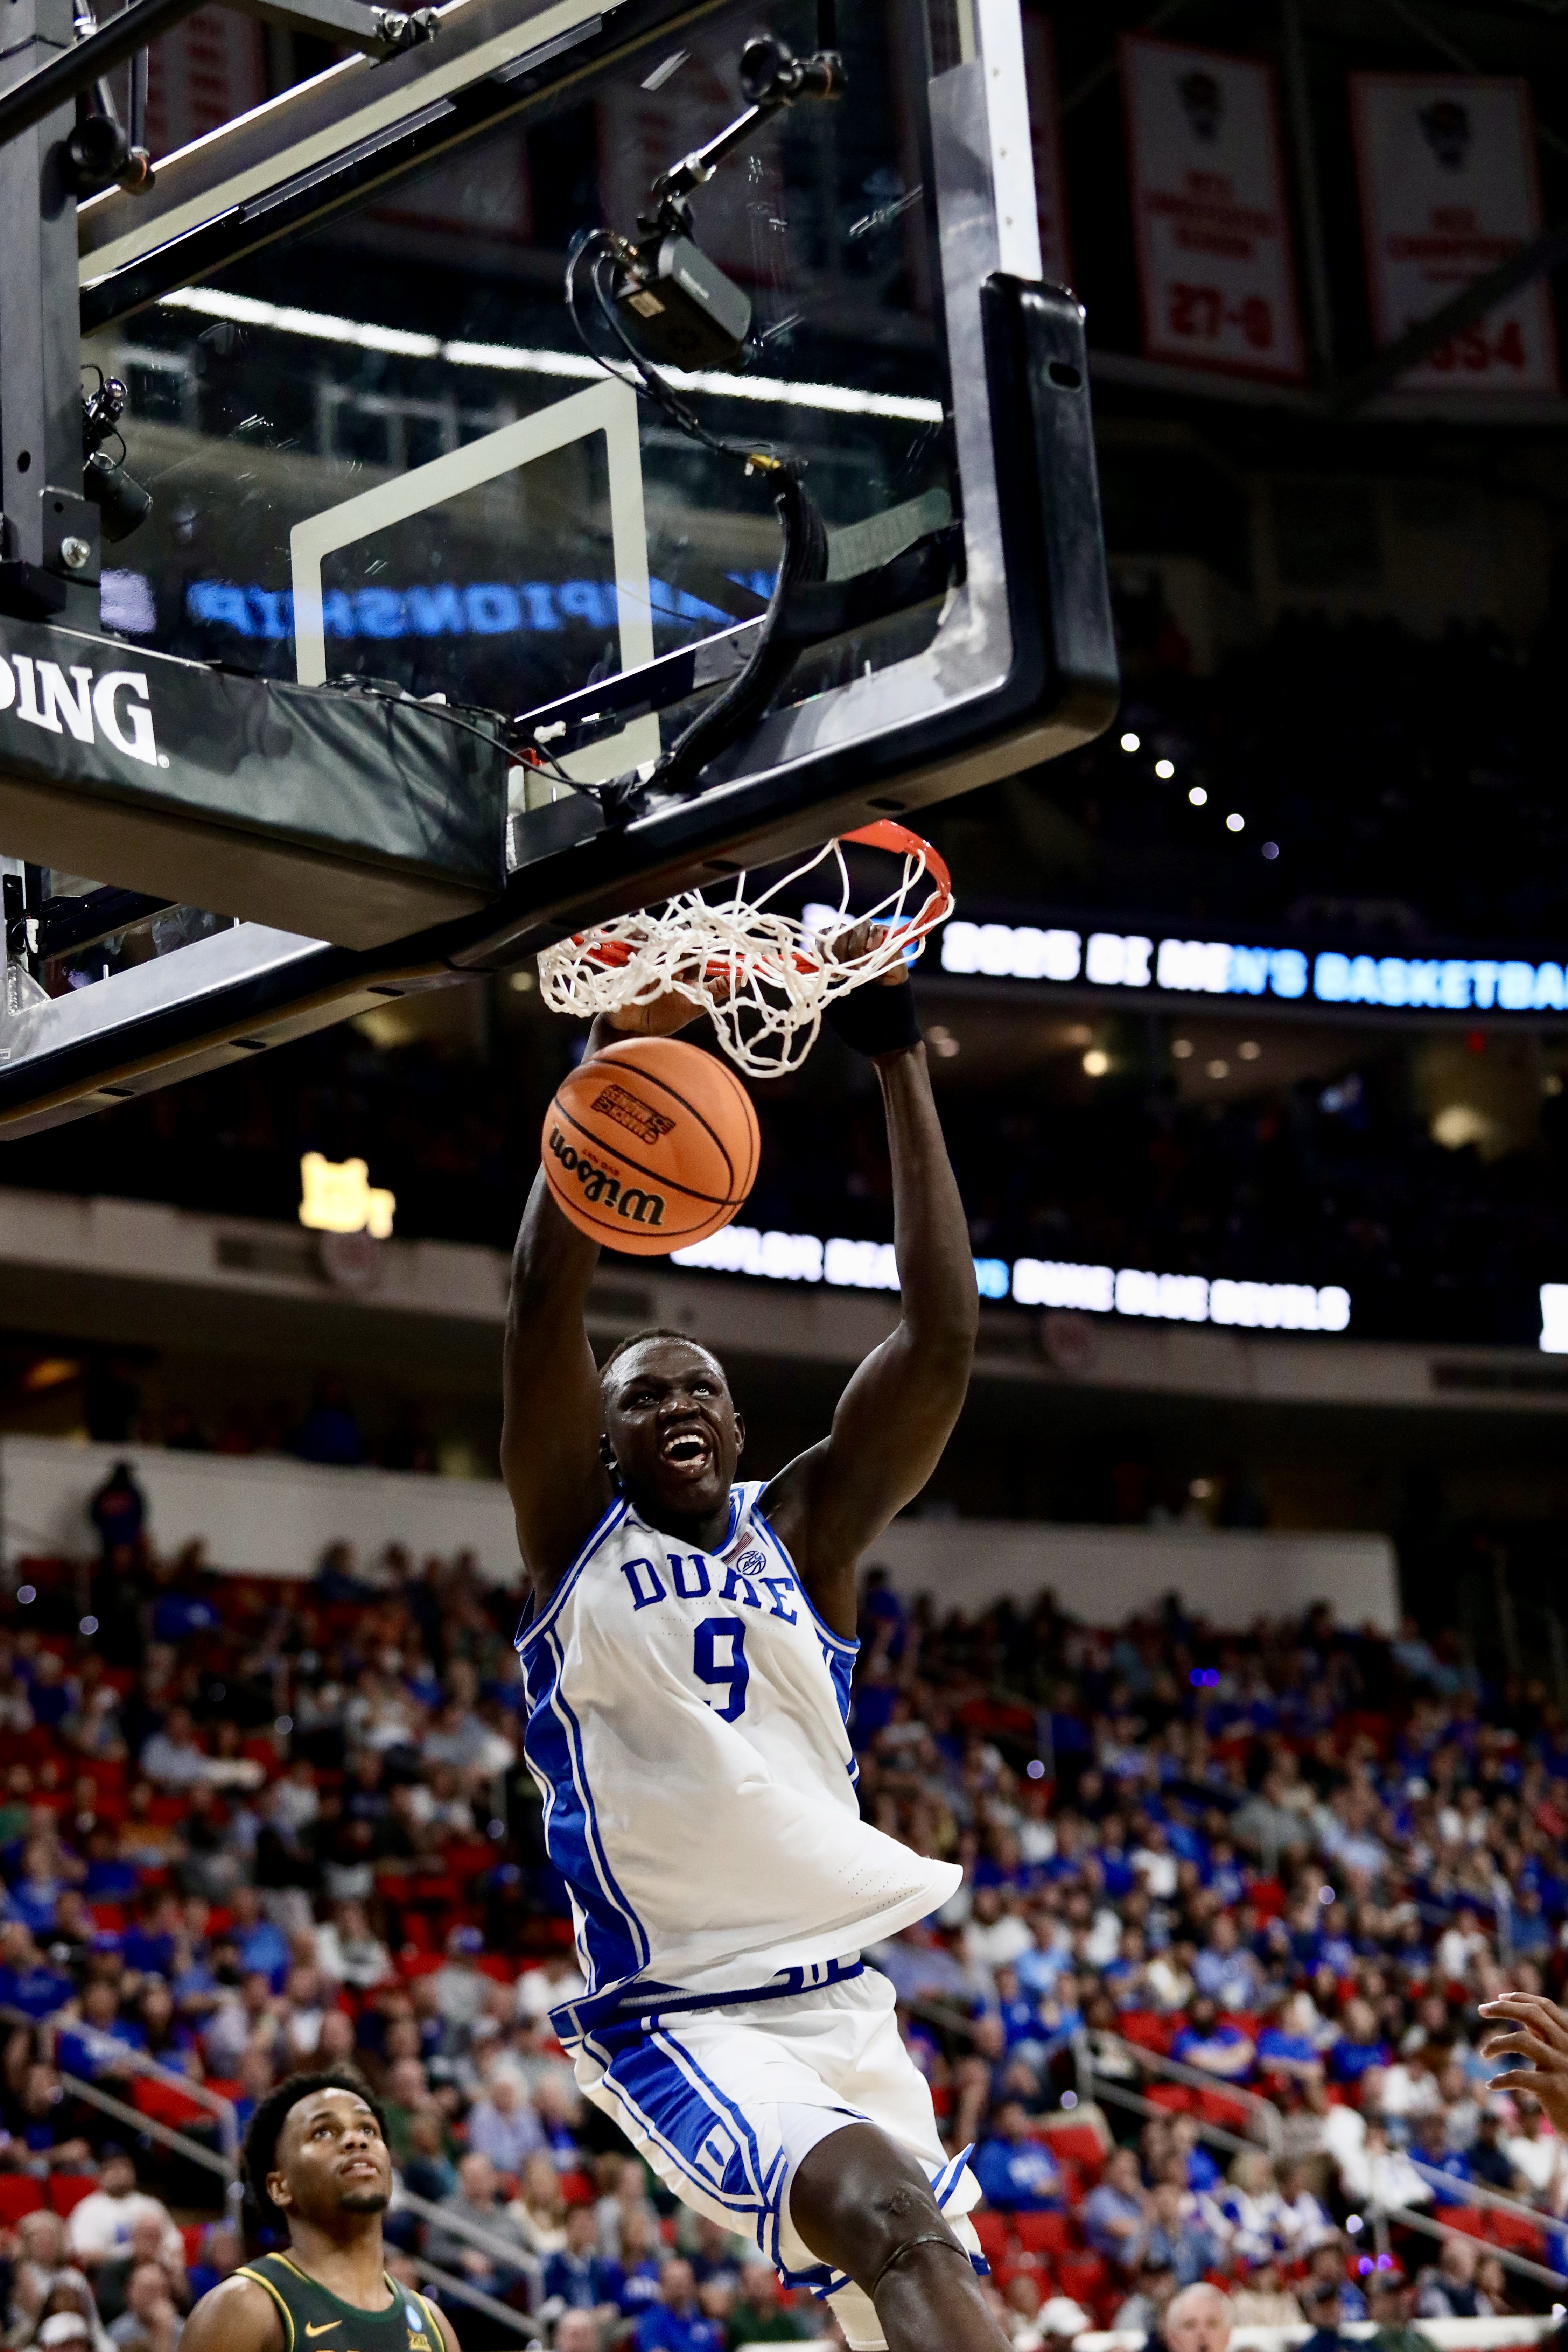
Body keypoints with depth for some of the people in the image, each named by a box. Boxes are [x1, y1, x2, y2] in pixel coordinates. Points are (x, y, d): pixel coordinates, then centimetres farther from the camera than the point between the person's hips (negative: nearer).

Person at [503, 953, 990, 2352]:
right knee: (888, 2219, -28)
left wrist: (901, 1068, -3)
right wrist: (618, 1052, -13)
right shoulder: (576, 1542, 5)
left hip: (841, 2003, 5)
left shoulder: (803, 1537, 11)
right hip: (675, 2018, -5)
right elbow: (545, 1300, -8)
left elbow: (942, 1336, 1)